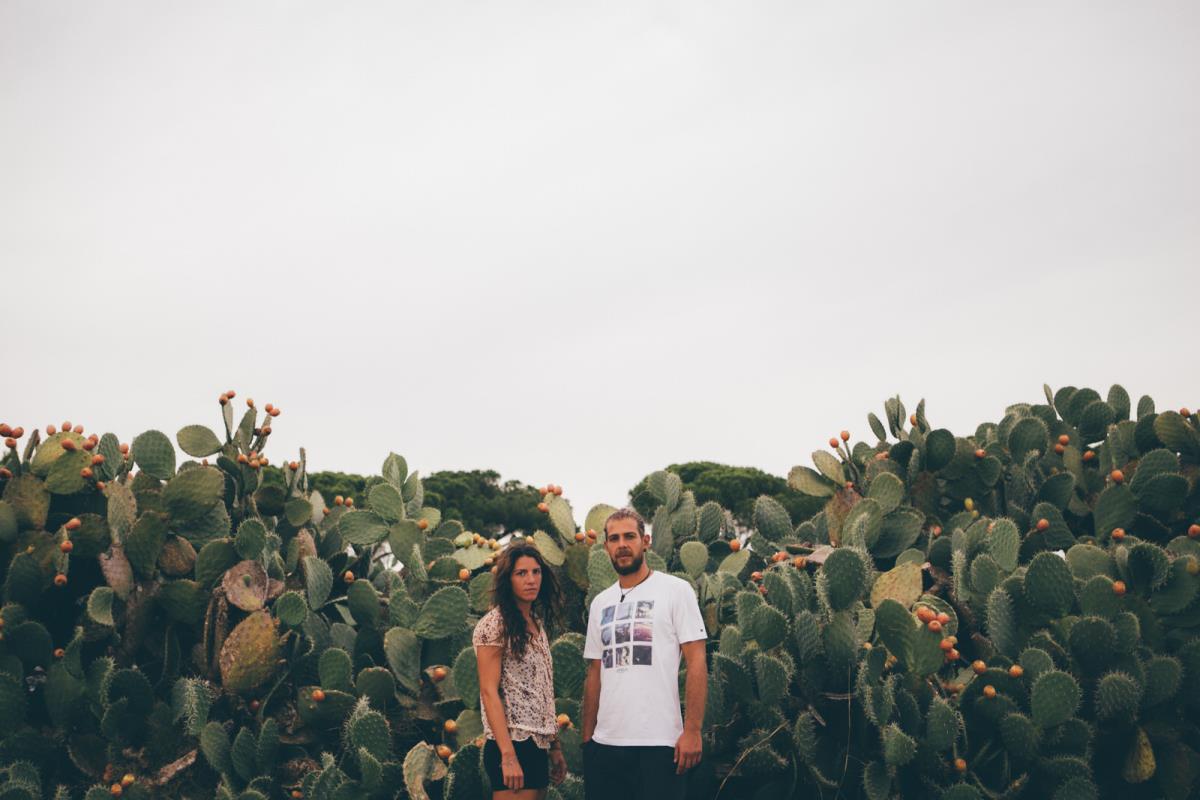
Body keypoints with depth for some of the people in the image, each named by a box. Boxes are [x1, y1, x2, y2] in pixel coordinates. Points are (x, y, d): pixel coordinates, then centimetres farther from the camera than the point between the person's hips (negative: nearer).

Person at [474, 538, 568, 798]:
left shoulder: (537, 624, 14)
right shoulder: (495, 625, -9)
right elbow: (489, 692, -14)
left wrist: (555, 747, 15)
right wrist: (508, 755, -20)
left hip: (538, 747, 8)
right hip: (512, 745, -8)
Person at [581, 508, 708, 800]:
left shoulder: (676, 590, -2)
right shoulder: (600, 603, 13)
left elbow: (696, 662, -6)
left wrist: (692, 730, -14)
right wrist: (586, 737, 11)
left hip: (658, 743, -5)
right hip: (604, 744, 5)